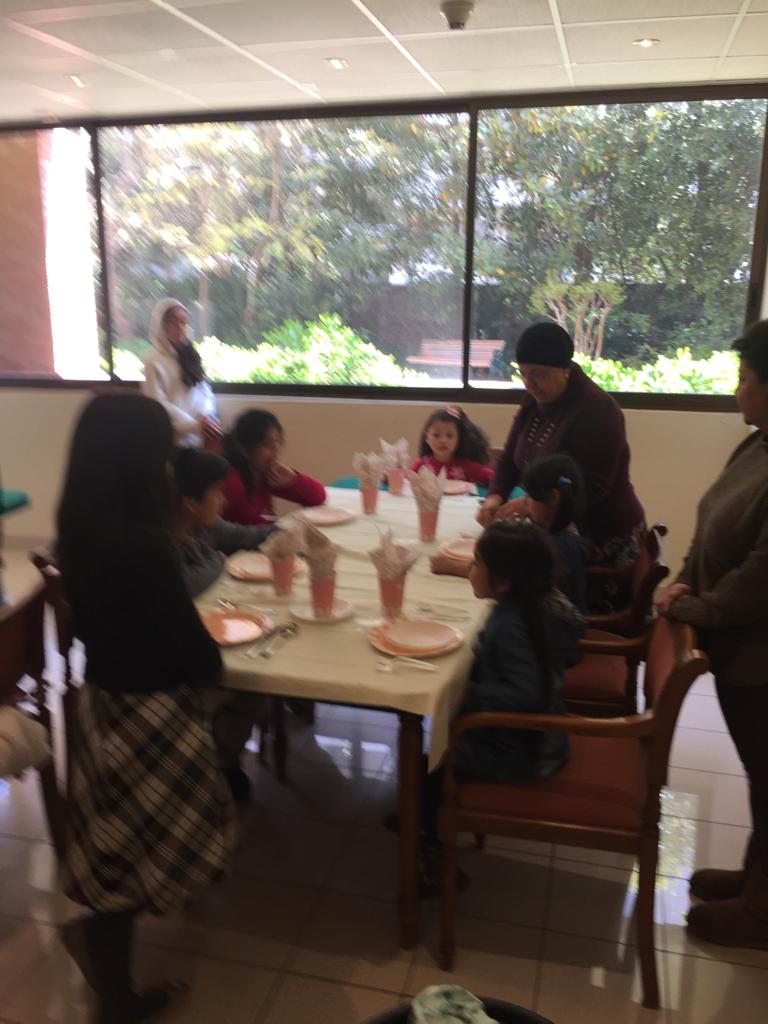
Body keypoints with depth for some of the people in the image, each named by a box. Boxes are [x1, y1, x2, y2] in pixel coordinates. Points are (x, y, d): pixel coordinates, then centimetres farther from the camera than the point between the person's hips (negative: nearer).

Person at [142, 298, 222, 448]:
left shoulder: (191, 355, 10)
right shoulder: (154, 361, -9)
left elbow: (205, 390, 11)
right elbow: (158, 404, -14)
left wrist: (205, 415, -10)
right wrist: (195, 424, -19)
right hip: (174, 438, -5)